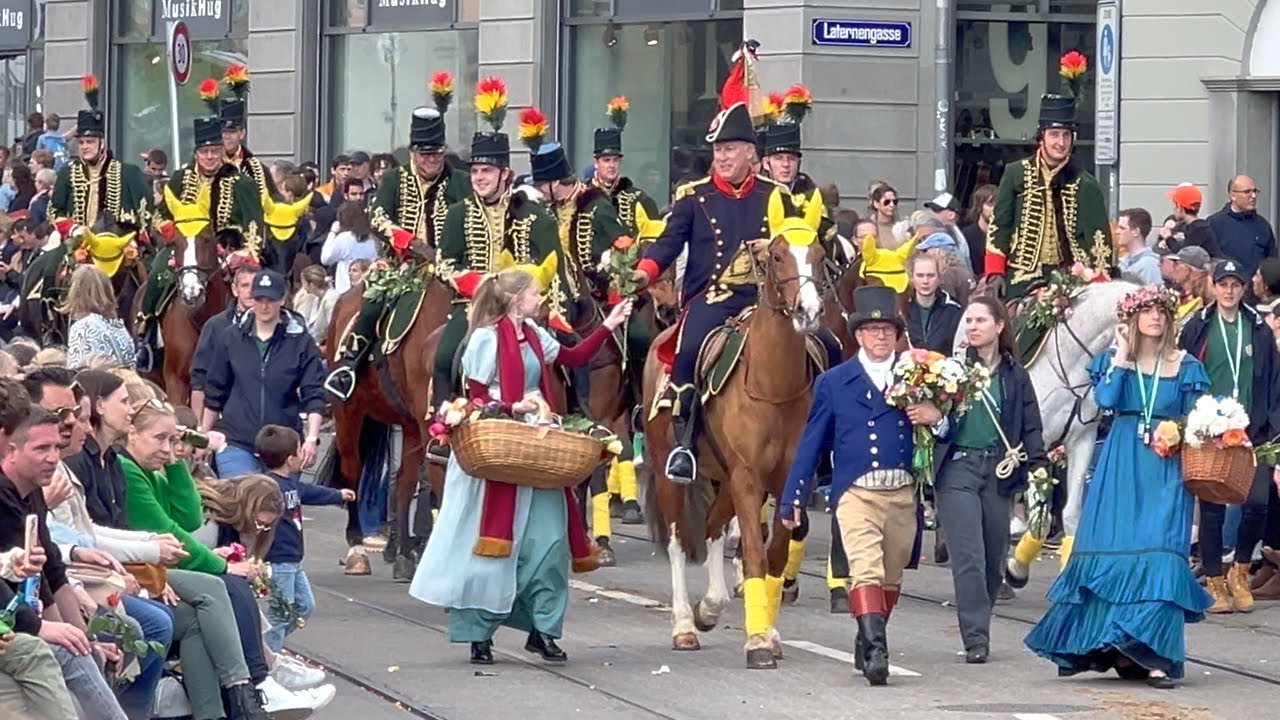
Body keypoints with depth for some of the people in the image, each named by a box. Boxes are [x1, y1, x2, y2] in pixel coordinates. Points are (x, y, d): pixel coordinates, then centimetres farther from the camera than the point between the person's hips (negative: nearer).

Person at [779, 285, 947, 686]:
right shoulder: (833, 382, 7)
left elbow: (946, 435, 12)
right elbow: (812, 444, 9)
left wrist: (937, 420, -13)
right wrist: (793, 499, 6)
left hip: (903, 495, 3)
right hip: (855, 493, -3)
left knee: (890, 579, 12)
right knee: (866, 573, -19)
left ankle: (867, 644, 29)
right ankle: (876, 649, -26)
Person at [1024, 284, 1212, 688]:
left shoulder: (1186, 367, 6)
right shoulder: (1113, 359, 7)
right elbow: (1105, 399, -11)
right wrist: (1122, 355, -9)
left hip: (1166, 472, -1)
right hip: (1120, 469, 1)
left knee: (1160, 556, -11)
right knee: (1111, 552, 0)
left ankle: (1156, 655, -14)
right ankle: (1108, 646, 12)